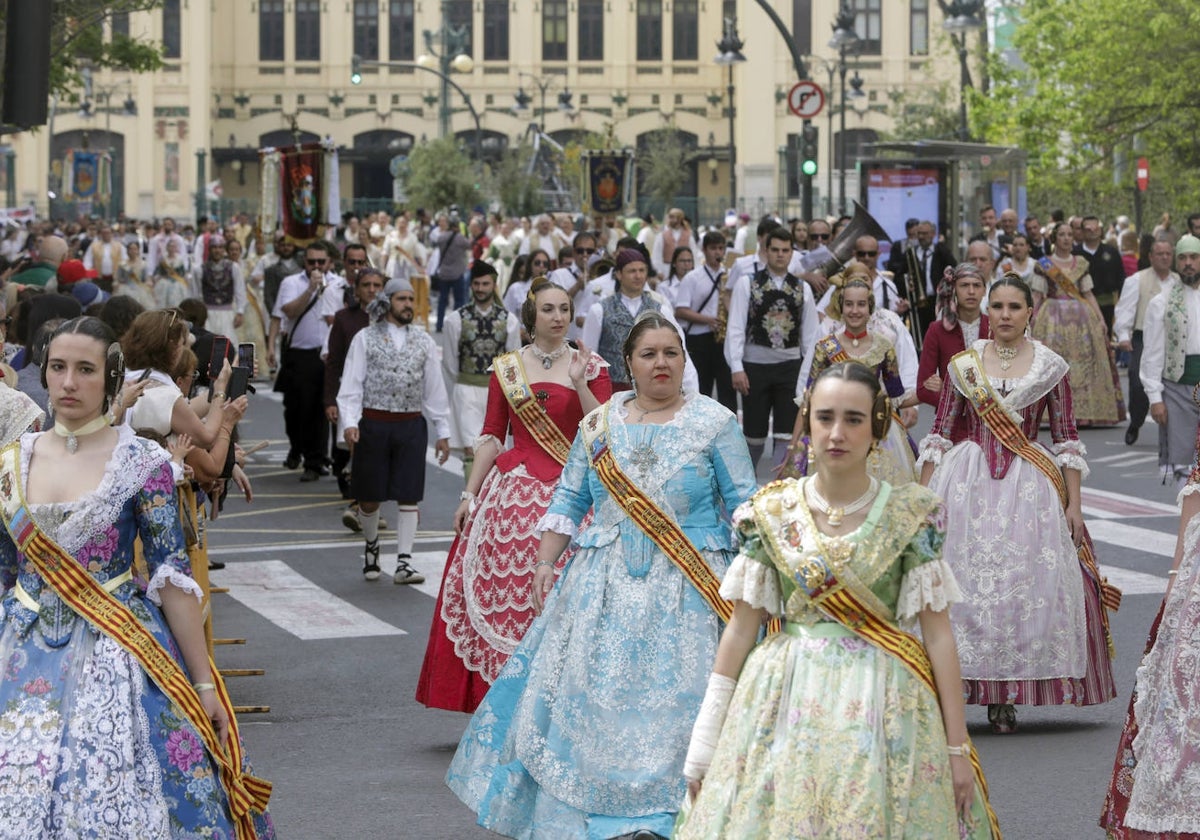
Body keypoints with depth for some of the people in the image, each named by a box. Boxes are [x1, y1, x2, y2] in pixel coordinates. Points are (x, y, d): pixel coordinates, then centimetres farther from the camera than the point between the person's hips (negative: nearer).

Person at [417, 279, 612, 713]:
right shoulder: (506, 368, 8)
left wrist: (580, 384, -15)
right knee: (500, 593, -2)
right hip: (512, 491, 1)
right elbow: (491, 436, 9)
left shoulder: (590, 367, 5)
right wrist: (470, 494, 5)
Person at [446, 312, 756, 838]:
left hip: (686, 588, -3)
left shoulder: (715, 424, 0)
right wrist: (545, 564, 3)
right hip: (604, 585, 3)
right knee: (588, 695, 3)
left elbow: (744, 506, -1)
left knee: (675, 700, -5)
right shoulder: (599, 425, 9)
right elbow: (569, 501, 11)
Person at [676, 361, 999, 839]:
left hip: (882, 705, -1)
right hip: (786, 704, 2)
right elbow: (741, 628, 5)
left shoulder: (911, 516, -3)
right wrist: (705, 743, 4)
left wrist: (957, 747, -6)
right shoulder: (771, 512, 2)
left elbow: (937, 634, -4)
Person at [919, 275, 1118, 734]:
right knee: (958, 580, -3)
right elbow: (939, 435, 8)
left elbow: (1067, 440, 5)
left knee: (1023, 584, -4)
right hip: (967, 484, 1)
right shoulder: (963, 365, 6)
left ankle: (1003, 696, 4)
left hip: (1029, 488, 0)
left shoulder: (1051, 367, 4)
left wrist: (1073, 505, 0)